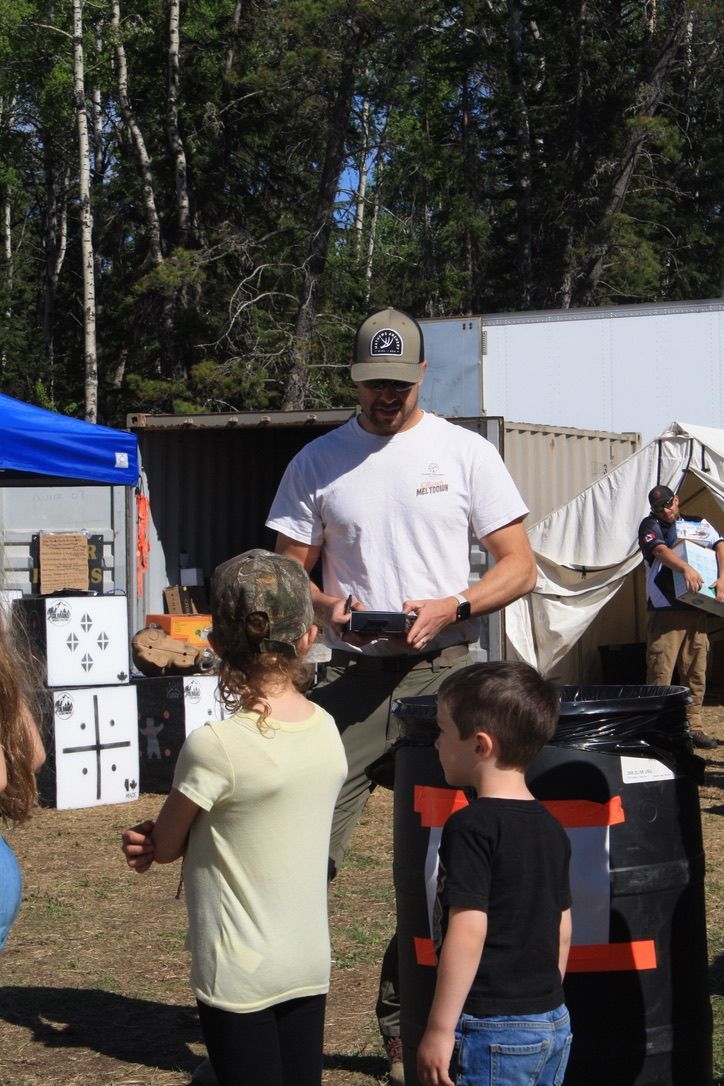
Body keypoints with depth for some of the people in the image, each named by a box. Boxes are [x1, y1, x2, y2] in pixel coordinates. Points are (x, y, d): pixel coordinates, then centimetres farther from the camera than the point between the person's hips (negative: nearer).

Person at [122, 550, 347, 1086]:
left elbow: (164, 846, -8)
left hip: (241, 978, -6)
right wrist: (165, 836, 1)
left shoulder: (214, 747, -22)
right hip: (311, 966, 6)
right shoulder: (327, 730, -2)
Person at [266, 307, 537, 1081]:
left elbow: (518, 566, 1)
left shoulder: (465, 453, 3)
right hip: (354, 673, 0)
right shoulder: (318, 462, 7)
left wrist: (450, 608, -16)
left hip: (444, 672, 0)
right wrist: (323, 603, -14)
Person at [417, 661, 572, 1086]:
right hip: (554, 1022, 8)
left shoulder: (472, 826, -16)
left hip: (492, 1031, -8)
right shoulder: (551, 828, 8)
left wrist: (439, 1029, -17)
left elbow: (468, 930, -21)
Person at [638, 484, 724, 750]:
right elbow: (660, 550, -15)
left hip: (697, 610, 5)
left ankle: (693, 727, 15)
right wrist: (686, 568, -33)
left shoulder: (699, 524, 17)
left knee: (696, 672, 7)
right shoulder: (651, 525, 4)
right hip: (665, 609, -4)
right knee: (661, 672, -9)